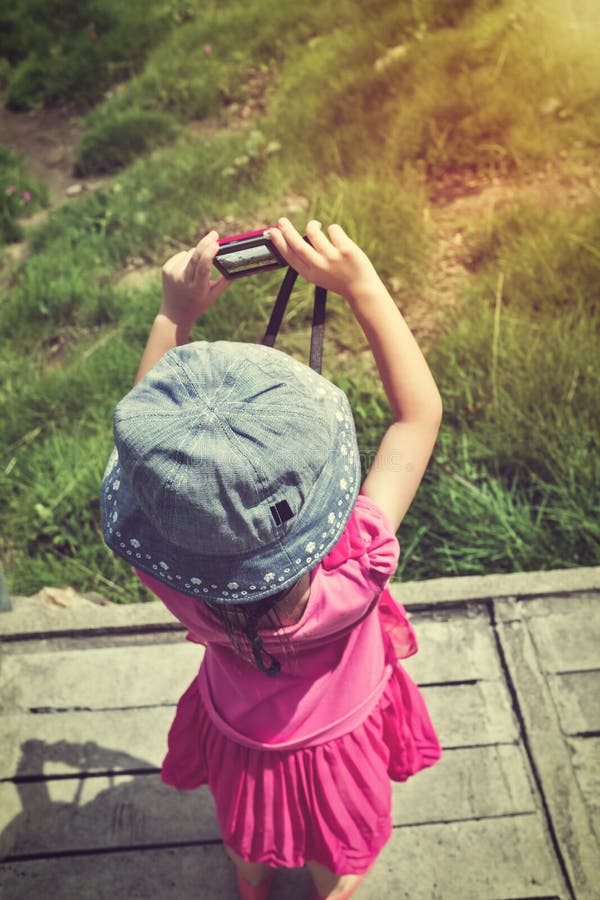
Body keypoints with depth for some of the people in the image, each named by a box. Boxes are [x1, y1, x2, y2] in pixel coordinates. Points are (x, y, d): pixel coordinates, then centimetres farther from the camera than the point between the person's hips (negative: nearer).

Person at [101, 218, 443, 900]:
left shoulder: (169, 570, -39)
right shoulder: (355, 568, -46)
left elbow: (143, 426, -21)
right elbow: (420, 411, -34)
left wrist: (174, 315, -24)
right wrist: (360, 283, -36)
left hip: (237, 736, 3)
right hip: (338, 740, -2)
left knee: (247, 844, 38)